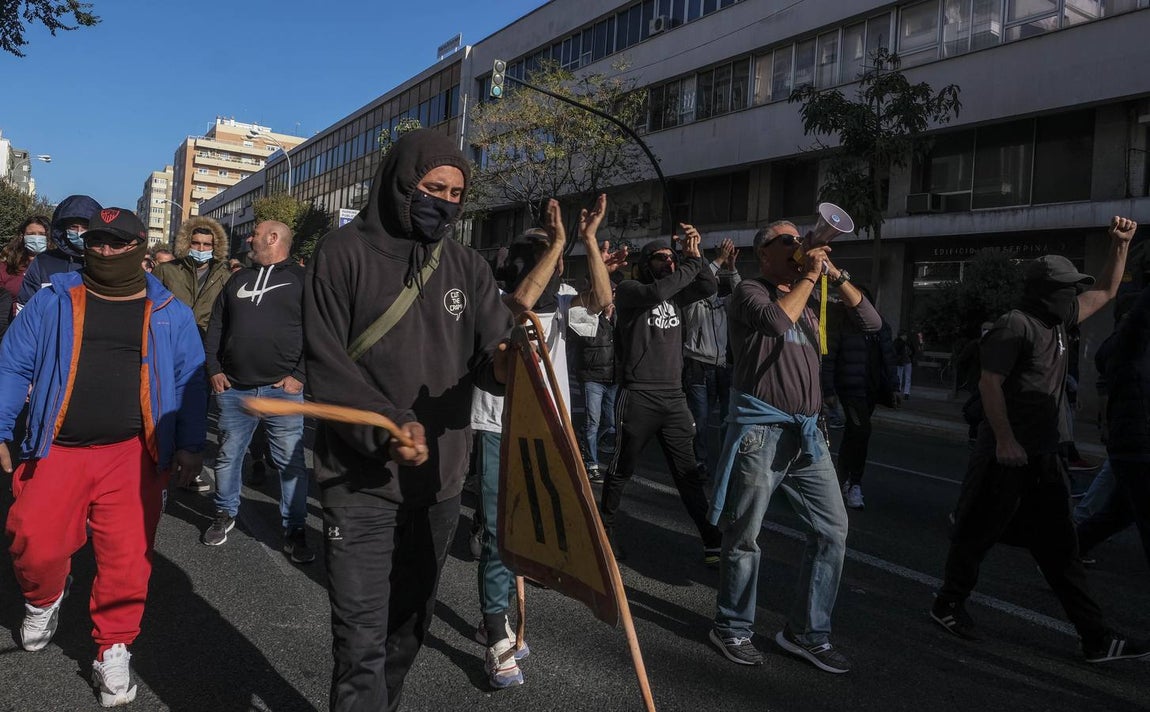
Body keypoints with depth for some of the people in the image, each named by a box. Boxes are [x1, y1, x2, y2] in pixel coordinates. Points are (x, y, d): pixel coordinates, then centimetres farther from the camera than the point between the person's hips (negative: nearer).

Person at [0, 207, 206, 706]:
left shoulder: (168, 313, 9)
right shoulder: (52, 302, 9)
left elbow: (189, 383, 10)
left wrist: (190, 444, 2)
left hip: (133, 455, -1)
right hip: (57, 451, 1)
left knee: (127, 558, -6)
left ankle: (114, 650, 15)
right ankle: (44, 600, 27)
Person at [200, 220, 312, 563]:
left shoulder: (302, 279, 1)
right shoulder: (238, 279, 17)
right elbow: (215, 327, 18)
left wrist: (299, 376, -11)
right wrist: (214, 369, 7)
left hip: (282, 389, -5)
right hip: (233, 389, 5)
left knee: (291, 462, -1)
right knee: (228, 456, 13)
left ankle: (295, 530, 9)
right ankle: (225, 513, 32)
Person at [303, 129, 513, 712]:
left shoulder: (467, 268, 7)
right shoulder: (343, 254, -4)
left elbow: (495, 349, -1)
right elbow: (325, 364, -10)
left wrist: (503, 365, -26)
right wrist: (387, 426, -23)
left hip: (439, 480, 4)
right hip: (360, 481, -4)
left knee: (409, 627, 18)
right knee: (362, 640, -2)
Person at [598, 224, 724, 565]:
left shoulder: (675, 294, 15)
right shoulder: (629, 290, -3)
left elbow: (709, 287, 7)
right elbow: (655, 292, -23)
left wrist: (694, 255, -2)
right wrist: (691, 264, -16)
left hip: (674, 397, 5)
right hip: (637, 397, -5)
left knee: (689, 473, 6)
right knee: (622, 469, 8)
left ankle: (713, 540, 9)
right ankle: (604, 527, 27)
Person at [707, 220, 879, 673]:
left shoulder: (811, 302, 18)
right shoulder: (750, 291, -1)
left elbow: (871, 323, 12)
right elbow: (776, 321, -23)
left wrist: (835, 275, 4)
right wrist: (808, 277, -10)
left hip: (806, 432, 7)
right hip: (760, 429, -6)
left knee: (832, 529, 5)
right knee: (744, 535, 2)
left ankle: (807, 633, 18)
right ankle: (732, 629, 20)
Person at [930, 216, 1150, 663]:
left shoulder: (1057, 320, 13)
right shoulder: (1015, 326, -14)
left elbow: (1105, 292, 26)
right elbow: (990, 383, -19)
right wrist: (1004, 439, -22)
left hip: (1042, 456, 9)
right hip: (1007, 454, -9)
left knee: (1059, 546, 9)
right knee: (979, 534, 4)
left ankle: (1095, 637, 13)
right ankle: (947, 606, 21)